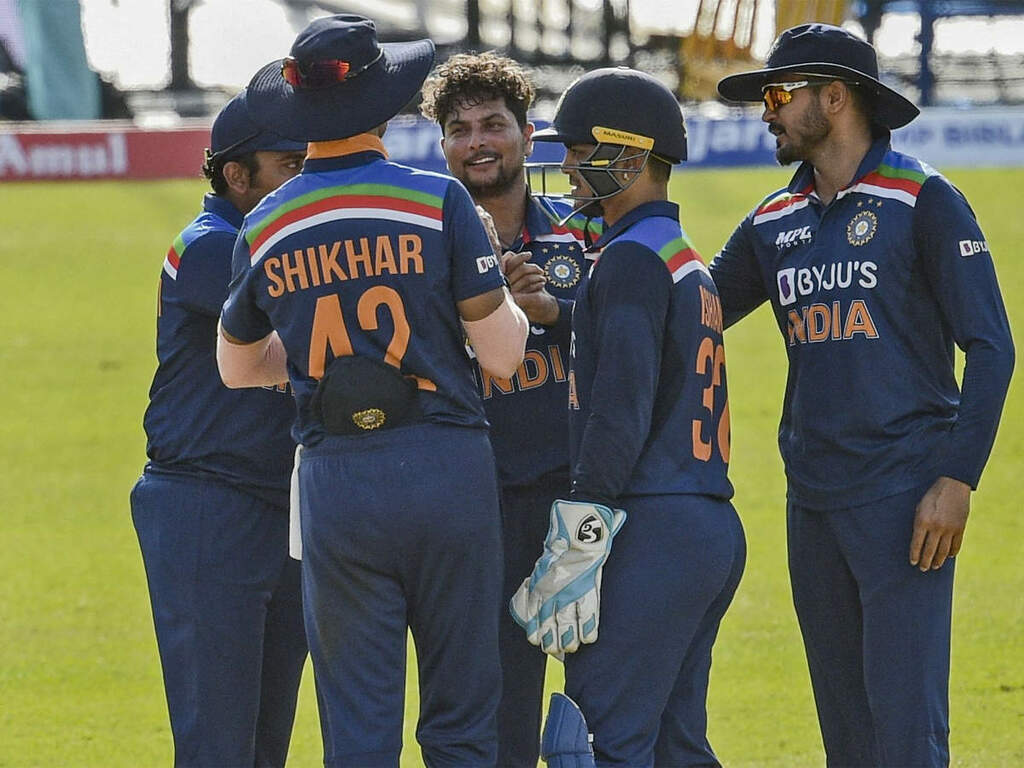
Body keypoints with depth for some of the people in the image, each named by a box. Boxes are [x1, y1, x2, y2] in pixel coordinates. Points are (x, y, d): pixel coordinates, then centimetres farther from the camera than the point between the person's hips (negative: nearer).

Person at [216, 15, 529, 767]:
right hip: (447, 473, -2)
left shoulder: (264, 229, 6)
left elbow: (237, 366, 22)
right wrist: (502, 288, 15)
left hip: (336, 486, 2)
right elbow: (504, 352, -5)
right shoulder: (438, 200, -5)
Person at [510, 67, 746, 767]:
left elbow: (621, 414, -17)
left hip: (650, 532, -10)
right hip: (715, 532, 10)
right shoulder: (693, 266, 20)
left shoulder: (631, 260, -10)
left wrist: (577, 547, -18)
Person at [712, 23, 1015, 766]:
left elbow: (991, 348, -7)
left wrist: (957, 481, -15)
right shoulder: (775, 223, 14)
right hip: (813, 502, 7)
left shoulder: (923, 202, -5)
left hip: (903, 499, -7)